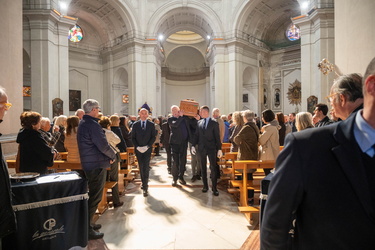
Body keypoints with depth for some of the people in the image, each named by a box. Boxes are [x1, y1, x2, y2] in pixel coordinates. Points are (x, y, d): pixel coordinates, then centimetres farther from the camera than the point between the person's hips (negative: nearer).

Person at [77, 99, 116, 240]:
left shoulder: (83, 123, 13)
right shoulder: (92, 124, -19)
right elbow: (103, 145, -23)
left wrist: (108, 156, 9)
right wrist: (113, 156, -5)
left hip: (88, 164, 11)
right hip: (97, 165, -10)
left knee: (93, 195, 21)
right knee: (95, 197, 0)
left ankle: (88, 223, 34)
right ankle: (88, 230, 10)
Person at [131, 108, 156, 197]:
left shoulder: (151, 124, 2)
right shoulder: (135, 124, 4)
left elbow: (153, 137, -1)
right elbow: (133, 137, 4)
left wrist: (147, 146, -12)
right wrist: (137, 147, -9)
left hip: (147, 149, -2)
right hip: (138, 149, 2)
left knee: (146, 167, -7)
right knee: (141, 167, 11)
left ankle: (145, 187, -4)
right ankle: (144, 183, 27)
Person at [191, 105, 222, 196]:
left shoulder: (214, 123, -2)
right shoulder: (199, 122, 8)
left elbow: (217, 137, -4)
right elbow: (196, 135, 10)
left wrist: (219, 149, -8)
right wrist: (193, 146, 0)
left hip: (211, 148, -4)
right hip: (201, 148, 4)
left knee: (213, 168, -3)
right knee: (203, 168, 11)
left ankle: (214, 188, 7)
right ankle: (205, 186, 24)